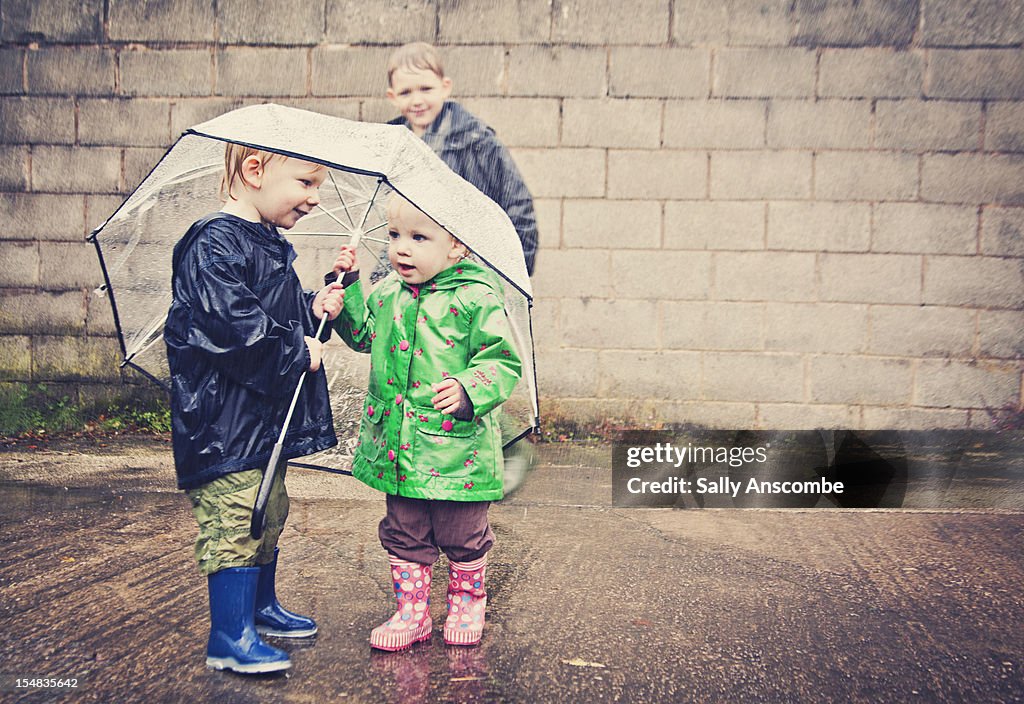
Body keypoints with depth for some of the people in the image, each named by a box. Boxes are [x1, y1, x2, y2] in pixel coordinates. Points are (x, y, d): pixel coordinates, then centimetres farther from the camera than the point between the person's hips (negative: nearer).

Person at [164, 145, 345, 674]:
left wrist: (314, 308, 5)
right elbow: (229, 319, -27)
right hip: (225, 418, -10)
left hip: (267, 414, 11)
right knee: (237, 520, -6)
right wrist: (296, 352, -19)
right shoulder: (215, 243, -17)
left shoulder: (270, 248, 15)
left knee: (271, 512, 20)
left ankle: (260, 607, 37)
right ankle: (230, 638, 5)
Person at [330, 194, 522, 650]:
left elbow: (504, 360, -11)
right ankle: (412, 611, 30)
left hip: (457, 447, -5)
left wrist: (468, 389, -27)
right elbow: (362, 335, 22)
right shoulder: (386, 293, 6)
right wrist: (347, 286, 10)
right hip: (396, 447, 5)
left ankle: (466, 603, 36)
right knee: (404, 534, 15)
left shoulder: (476, 299, -12)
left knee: (462, 535, 12)